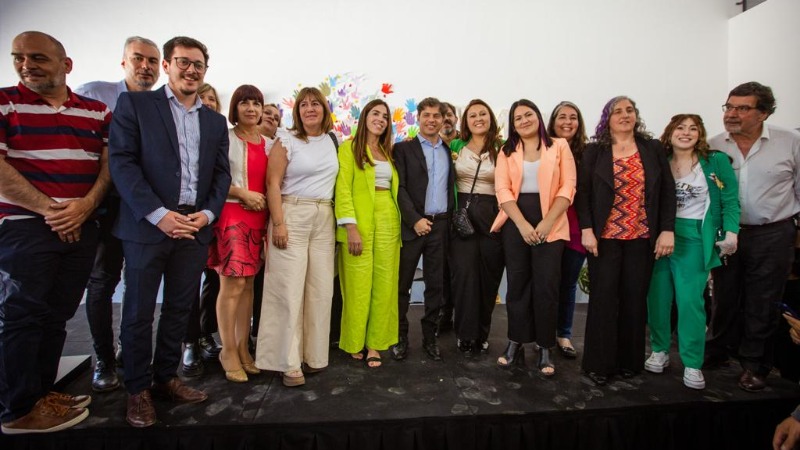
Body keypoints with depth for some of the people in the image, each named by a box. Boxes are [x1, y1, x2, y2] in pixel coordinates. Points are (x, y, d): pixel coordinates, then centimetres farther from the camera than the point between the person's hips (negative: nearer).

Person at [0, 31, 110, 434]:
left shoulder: (97, 111, 9)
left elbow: (110, 162, 4)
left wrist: (85, 205, -12)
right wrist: (48, 208, -13)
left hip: (82, 228, 4)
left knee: (57, 315, 12)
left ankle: (41, 391, 26)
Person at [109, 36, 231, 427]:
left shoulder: (215, 122, 15)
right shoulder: (134, 103, 3)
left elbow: (221, 174, 12)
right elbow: (121, 161, -7)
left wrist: (207, 214, -5)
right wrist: (159, 214, -16)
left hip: (195, 227, 4)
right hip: (147, 225, -3)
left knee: (179, 309, 12)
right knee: (139, 312, 5)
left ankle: (166, 378, 27)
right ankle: (138, 390, 21)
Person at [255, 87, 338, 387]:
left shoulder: (333, 141, 13)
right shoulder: (287, 140, 0)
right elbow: (273, 183, -5)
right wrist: (278, 224, -13)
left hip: (325, 219, 5)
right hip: (292, 215, -4)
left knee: (321, 288, 5)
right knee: (289, 288, -3)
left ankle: (314, 354, 18)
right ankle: (290, 362, 7)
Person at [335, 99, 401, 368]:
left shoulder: (388, 151, 18)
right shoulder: (349, 147, 2)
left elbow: (395, 188, 15)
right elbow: (342, 188, -7)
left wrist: (398, 223, 5)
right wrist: (350, 226, -17)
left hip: (388, 221, 5)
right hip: (360, 221, -5)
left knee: (384, 283, 5)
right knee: (359, 283, -1)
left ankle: (374, 343, 15)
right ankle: (355, 342, 16)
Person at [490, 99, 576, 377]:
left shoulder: (559, 147, 7)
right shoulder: (507, 152, 10)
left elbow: (568, 187, -2)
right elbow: (503, 190, -1)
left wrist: (546, 223, -12)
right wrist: (522, 224, -13)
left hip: (550, 225, -1)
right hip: (515, 224, 2)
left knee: (546, 286, -1)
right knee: (517, 284, 6)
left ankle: (545, 349, 12)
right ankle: (515, 343, 18)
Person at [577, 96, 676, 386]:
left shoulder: (653, 149, 8)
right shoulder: (594, 152, 3)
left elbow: (668, 191, 7)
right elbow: (583, 192, -1)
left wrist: (667, 230, -1)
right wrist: (587, 229, -9)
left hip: (642, 237, 2)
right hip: (605, 236, -2)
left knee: (635, 298, 6)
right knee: (603, 298, 0)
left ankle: (630, 361, 21)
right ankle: (599, 363, 11)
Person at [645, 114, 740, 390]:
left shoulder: (716, 161, 2)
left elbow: (730, 201, 0)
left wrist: (730, 233, -12)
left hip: (694, 238, -2)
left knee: (690, 300, -5)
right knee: (657, 297, 6)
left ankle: (692, 364, 7)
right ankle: (659, 351, 21)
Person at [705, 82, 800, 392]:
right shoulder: (713, 147, -2)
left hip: (772, 236, -1)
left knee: (762, 303, 8)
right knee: (725, 297, 15)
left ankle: (754, 364, 24)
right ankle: (718, 351, 32)